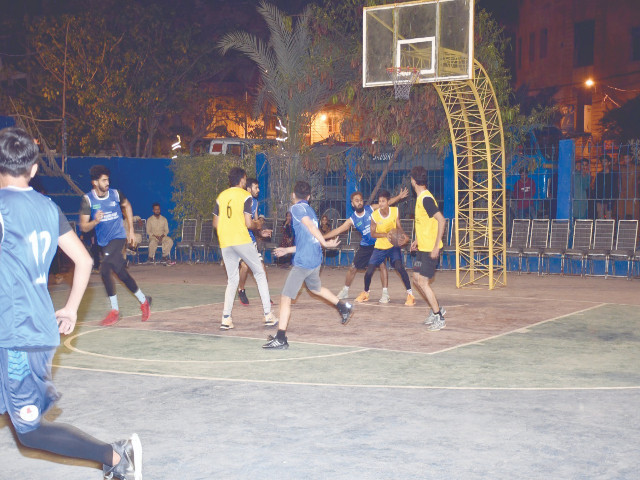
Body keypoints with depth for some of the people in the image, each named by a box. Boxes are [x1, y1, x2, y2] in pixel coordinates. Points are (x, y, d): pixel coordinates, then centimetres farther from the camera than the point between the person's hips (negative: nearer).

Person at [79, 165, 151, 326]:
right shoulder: (88, 199, -6)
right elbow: (83, 227, -7)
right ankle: (144, 301, 24)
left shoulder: (115, 194, -4)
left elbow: (127, 206, 19)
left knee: (104, 270, -19)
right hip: (104, 242, 3)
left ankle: (114, 311, -10)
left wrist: (131, 231, 18)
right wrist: (95, 221, -29)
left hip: (119, 237, -3)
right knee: (121, 273, 6)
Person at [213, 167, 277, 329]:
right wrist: (257, 225, 12)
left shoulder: (221, 196, 13)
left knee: (232, 280, 13)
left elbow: (216, 223, 12)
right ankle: (268, 315, 4)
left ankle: (226, 318, -2)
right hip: (242, 241, -5)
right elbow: (248, 223, -9)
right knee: (260, 274, 8)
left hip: (225, 243, 5)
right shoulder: (245, 196, -2)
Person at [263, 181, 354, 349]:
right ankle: (344, 308, 46)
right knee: (315, 288, 36)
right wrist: (287, 250, 28)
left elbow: (310, 226, -21)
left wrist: (324, 243, -18)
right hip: (316, 260, 9)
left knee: (285, 298, -6)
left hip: (302, 261, -9)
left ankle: (280, 339, -8)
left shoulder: (296, 208, -5)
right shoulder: (310, 210, 18)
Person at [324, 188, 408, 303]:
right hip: (365, 245, 3)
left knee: (382, 264, -19)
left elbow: (388, 202, -9)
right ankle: (345, 290, 29)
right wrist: (321, 237, -12)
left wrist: (399, 196, -22)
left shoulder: (372, 209, -10)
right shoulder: (352, 220, -7)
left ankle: (385, 293, -12)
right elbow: (337, 230, -6)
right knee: (353, 268, 8)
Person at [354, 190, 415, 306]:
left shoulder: (395, 211, -11)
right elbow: (373, 234, -11)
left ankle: (410, 294, -14)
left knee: (399, 266, -25)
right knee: (369, 271, -5)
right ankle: (365, 293, 24)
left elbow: (398, 227, -2)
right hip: (379, 247, 1)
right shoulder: (374, 215, -14)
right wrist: (386, 235, -27)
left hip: (393, 245, -1)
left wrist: (404, 235, -23)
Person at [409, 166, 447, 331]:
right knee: (417, 279, 13)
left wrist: (436, 246, -26)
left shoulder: (426, 199, -19)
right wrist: (418, 240, 24)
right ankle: (437, 308, 26)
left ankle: (439, 318, 3)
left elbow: (441, 220, -24)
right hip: (423, 248, 9)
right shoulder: (421, 198, 11)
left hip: (430, 249, -9)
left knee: (423, 282, -6)